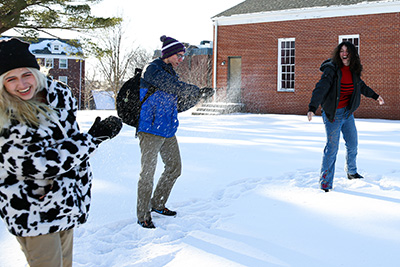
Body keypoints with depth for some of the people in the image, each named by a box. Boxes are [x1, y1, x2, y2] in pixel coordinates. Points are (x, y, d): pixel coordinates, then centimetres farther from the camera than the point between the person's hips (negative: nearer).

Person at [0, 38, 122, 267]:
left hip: (66, 203, 6)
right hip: (33, 212, -6)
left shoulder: (59, 94, 0)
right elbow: (39, 164, -22)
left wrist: (81, 189, 7)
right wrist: (94, 138, -19)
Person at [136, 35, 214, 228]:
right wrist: (198, 92, -16)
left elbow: (179, 105, 16)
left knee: (174, 168, 14)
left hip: (168, 130, 9)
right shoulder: (153, 70, -9)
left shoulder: (170, 73, 17)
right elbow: (177, 86, -24)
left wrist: (198, 97, 3)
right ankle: (143, 216, 8)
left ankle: (157, 204, 31)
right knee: (148, 172, -4)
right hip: (150, 129, -9)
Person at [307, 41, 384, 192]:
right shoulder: (331, 69, -15)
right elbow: (320, 89, -27)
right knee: (332, 147, -6)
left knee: (353, 144, 17)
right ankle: (325, 184, 4)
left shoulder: (353, 71, 5)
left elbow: (361, 86, 25)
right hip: (333, 114, -7)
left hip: (348, 112, 7)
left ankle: (351, 172, 41)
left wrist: (375, 96, 37)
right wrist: (312, 108, -40)